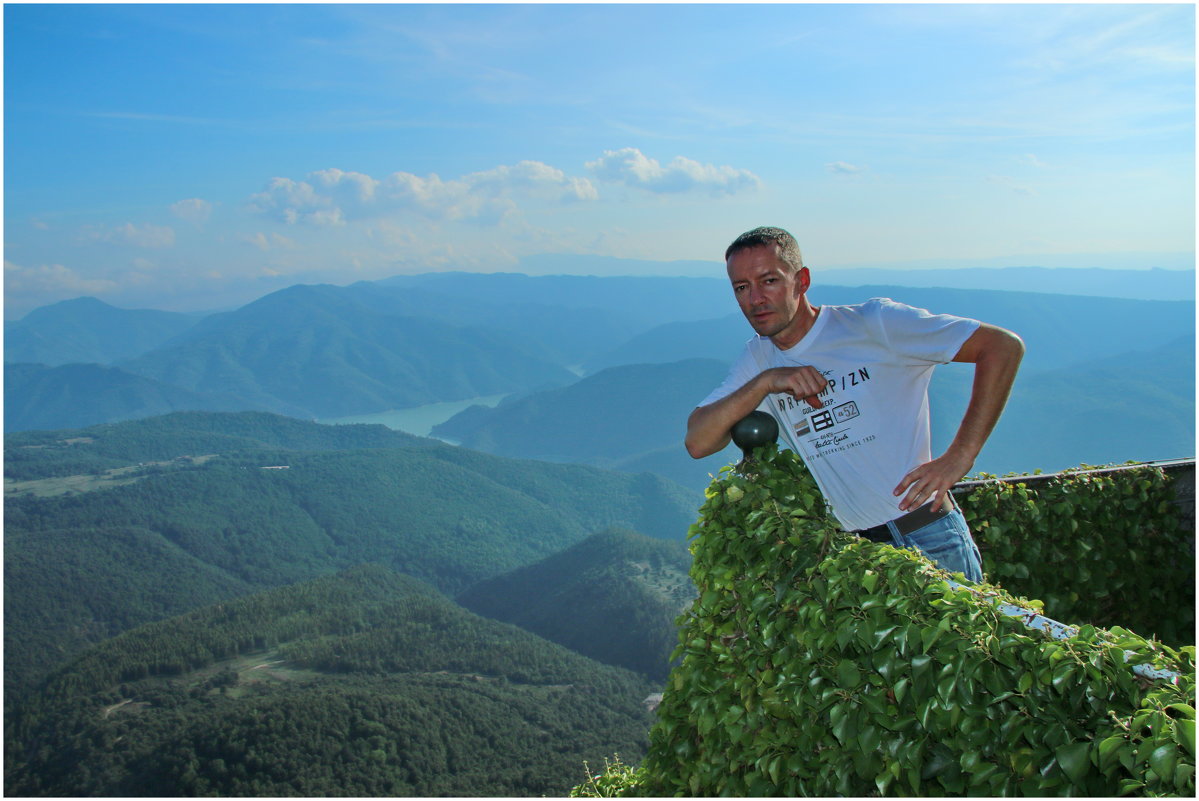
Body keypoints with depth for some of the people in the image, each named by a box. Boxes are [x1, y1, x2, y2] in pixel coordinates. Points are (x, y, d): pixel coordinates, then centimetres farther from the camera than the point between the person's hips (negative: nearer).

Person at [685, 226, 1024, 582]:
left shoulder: (872, 323, -12)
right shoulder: (758, 359, 5)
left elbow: (1003, 346, -15)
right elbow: (697, 443, -4)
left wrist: (957, 458, -22)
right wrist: (765, 382, -17)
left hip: (929, 542, -4)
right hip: (851, 548, 4)